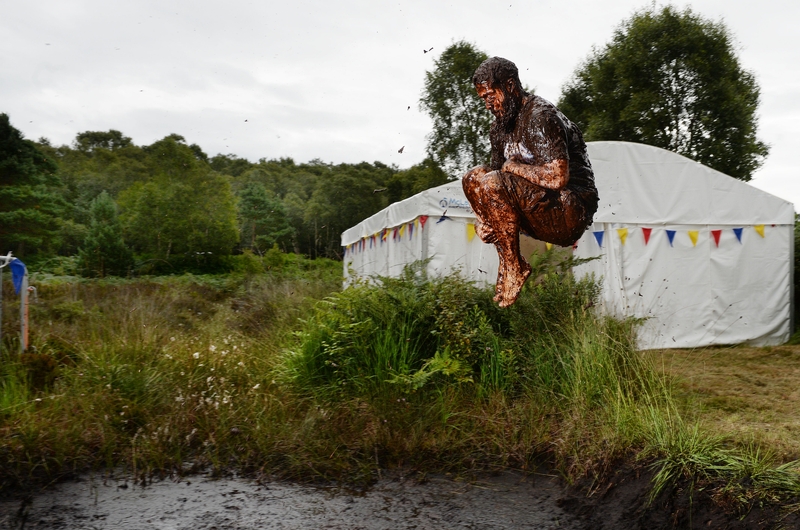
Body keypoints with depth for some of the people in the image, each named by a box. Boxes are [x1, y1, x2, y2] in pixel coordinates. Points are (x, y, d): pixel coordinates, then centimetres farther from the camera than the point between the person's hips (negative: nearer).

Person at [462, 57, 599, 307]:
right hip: (540, 209, 9)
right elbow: (499, 170, 14)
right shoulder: (500, 125, 10)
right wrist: (485, 218, -5)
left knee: (493, 183, -26)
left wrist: (514, 166, -12)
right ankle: (506, 261, -3)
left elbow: (557, 178, -28)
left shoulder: (541, 116, -17)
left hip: (572, 213, -9)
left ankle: (515, 267, -11)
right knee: (473, 178, 1)